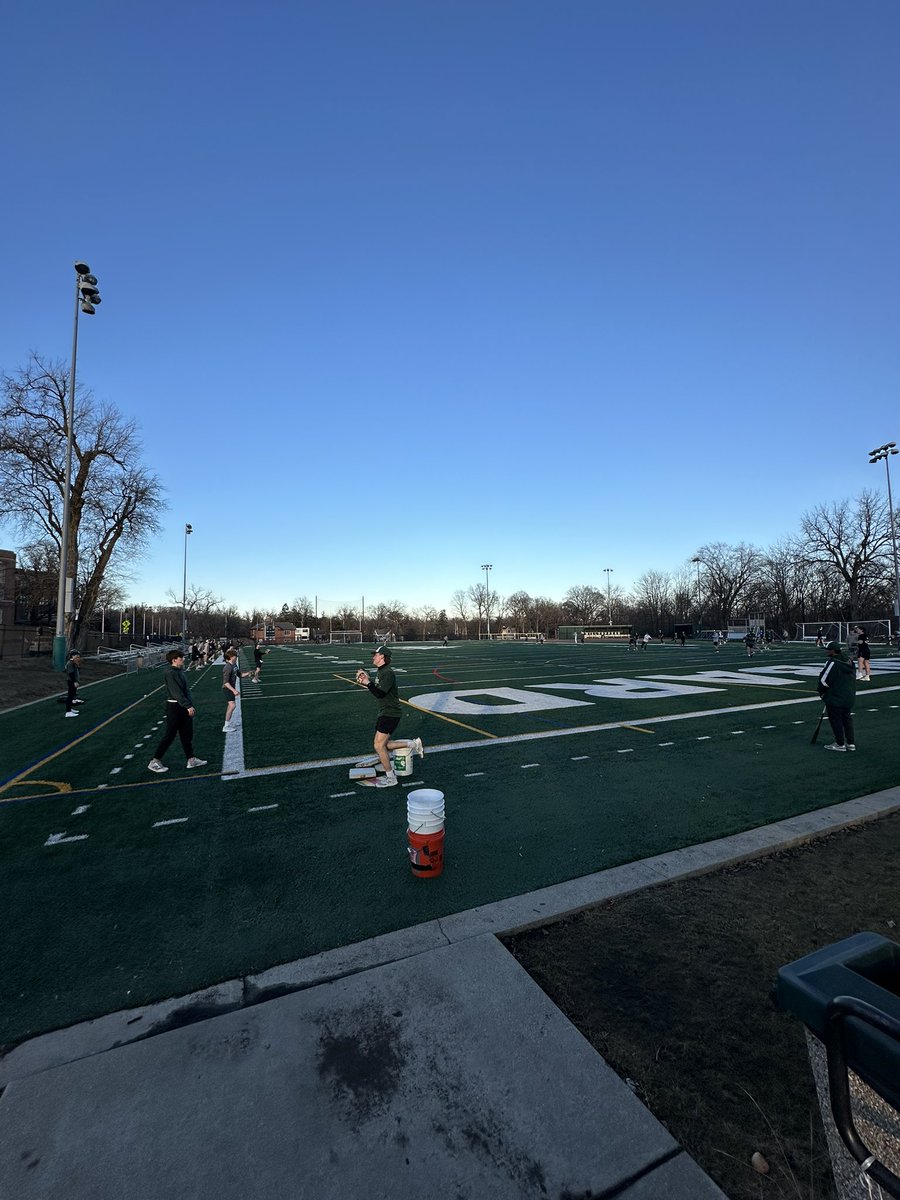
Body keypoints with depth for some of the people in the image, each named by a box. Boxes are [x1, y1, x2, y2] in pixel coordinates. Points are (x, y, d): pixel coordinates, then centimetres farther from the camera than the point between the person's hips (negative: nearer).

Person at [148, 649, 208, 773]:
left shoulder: (180, 671, 11)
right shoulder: (170, 673, -18)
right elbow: (176, 692, -24)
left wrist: (190, 705, 17)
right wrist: (188, 706, -27)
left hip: (183, 707, 9)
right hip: (175, 707, -9)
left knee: (187, 734, 12)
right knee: (169, 735, 0)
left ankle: (191, 760, 19)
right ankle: (154, 762, 13)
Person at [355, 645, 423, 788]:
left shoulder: (388, 673, -19)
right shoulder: (379, 671, 12)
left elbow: (380, 694, -27)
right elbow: (377, 688, 21)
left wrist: (367, 683, -31)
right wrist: (366, 679, 10)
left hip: (391, 714, -10)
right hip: (384, 713, 10)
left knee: (379, 746, -6)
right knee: (382, 745, 14)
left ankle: (391, 779, 8)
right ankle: (413, 744, 22)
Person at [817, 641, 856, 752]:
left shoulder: (832, 663, -21)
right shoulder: (847, 662, 5)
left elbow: (824, 680, -18)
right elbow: (851, 680, 15)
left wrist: (821, 692, 0)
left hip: (835, 698, -8)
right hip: (849, 696, 8)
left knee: (835, 720, 3)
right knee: (847, 718, 18)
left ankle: (840, 744, 9)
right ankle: (851, 743, 25)